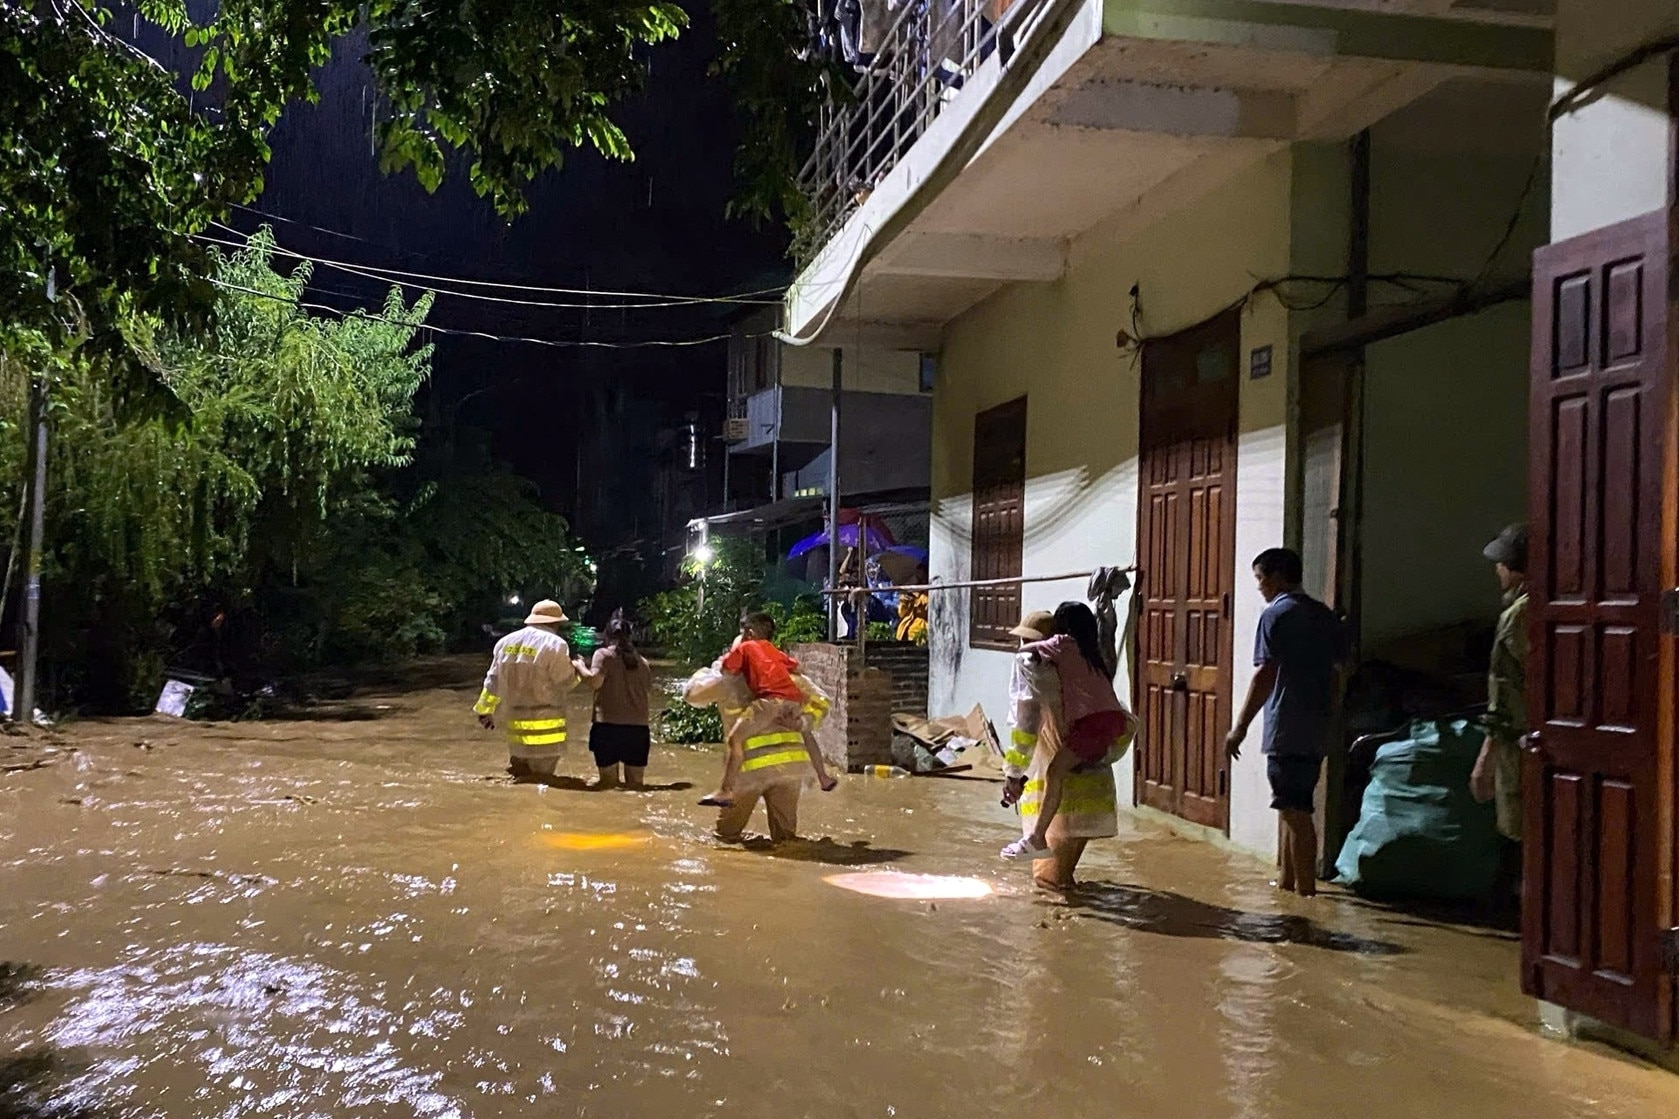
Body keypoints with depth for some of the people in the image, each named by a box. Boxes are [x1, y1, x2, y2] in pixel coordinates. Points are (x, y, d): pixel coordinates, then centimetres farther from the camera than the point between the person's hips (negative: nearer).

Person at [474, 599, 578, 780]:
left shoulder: (505, 642, 9)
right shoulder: (555, 644, -12)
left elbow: (493, 681, 15)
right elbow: (566, 682, -7)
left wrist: (486, 709, 27)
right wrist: (577, 668, 14)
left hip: (512, 719, 6)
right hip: (543, 722, -6)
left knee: (519, 773, 18)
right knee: (541, 775, -2)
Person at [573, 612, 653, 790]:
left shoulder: (604, 654, 0)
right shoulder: (643, 662, 13)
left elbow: (594, 681, -12)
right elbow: (648, 692, 15)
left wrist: (580, 667, 4)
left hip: (608, 723, -3)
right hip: (638, 726, 3)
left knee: (608, 780, 0)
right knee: (635, 781, 7)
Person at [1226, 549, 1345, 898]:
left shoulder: (1276, 614, -11)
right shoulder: (1325, 615, 13)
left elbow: (1266, 674, -16)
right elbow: (1337, 670, 16)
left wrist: (1240, 726, -14)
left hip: (1286, 731, -8)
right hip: (1317, 730, 8)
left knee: (1296, 812, -4)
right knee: (1296, 809, 17)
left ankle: (1306, 889, -2)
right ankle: (1288, 882, 25)